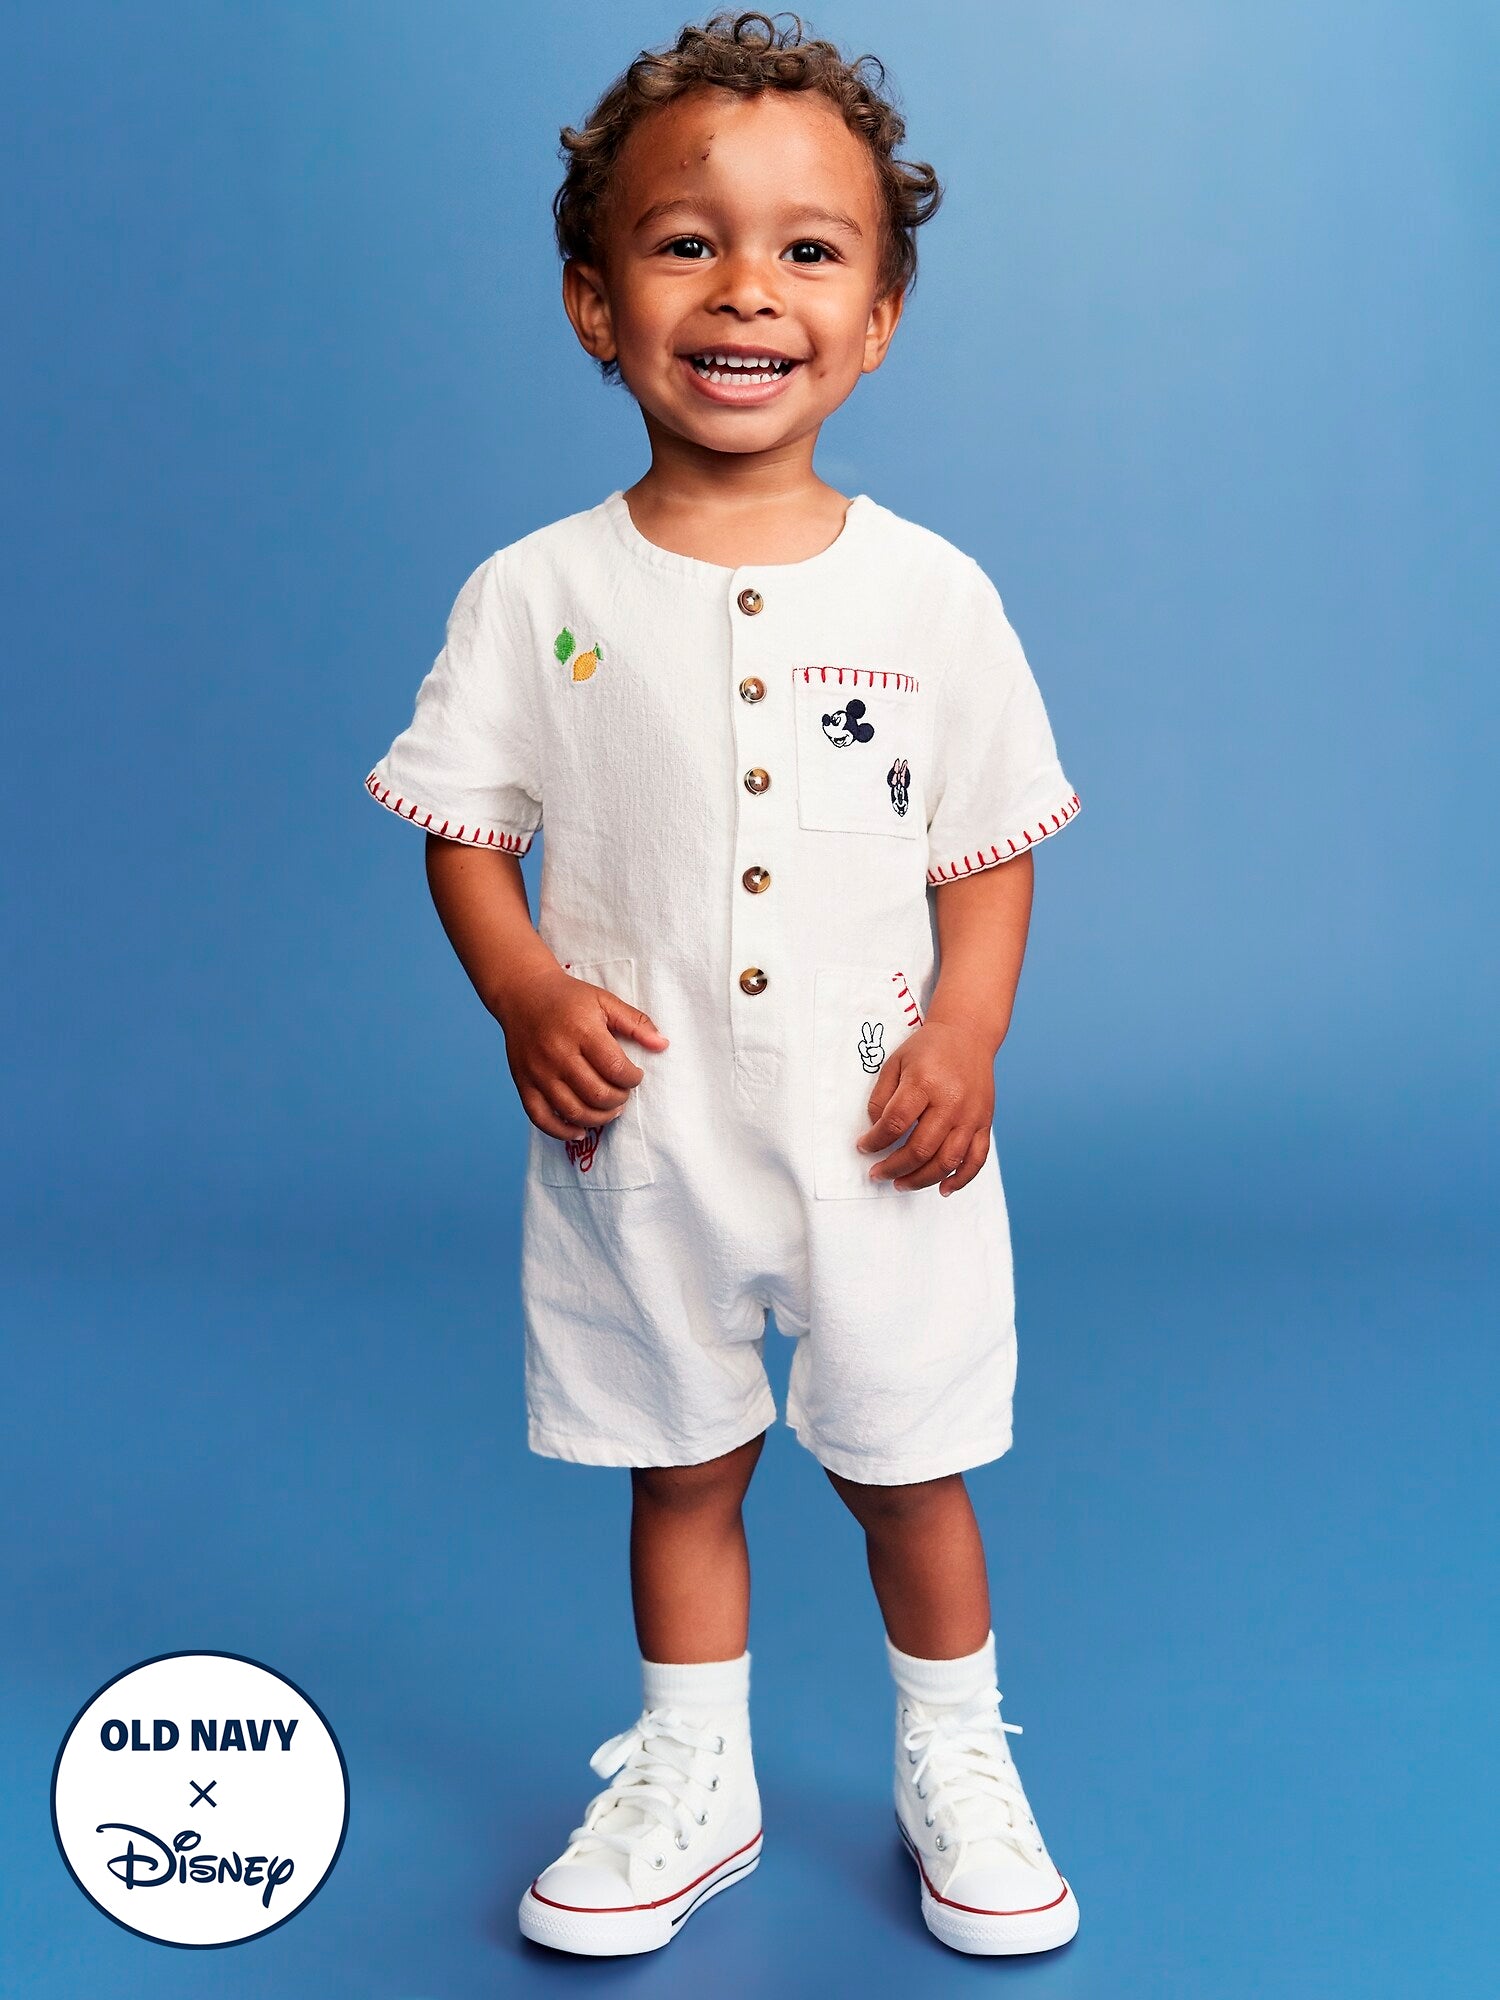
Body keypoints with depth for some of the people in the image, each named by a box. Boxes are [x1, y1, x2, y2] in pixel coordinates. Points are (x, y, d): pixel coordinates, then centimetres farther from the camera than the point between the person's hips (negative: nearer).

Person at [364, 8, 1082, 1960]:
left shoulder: (934, 596, -4)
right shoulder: (539, 594, -4)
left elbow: (993, 850, 2)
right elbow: (465, 831, 2)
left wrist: (967, 1034, -13)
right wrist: (530, 997, -15)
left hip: (879, 1135, 0)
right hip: (642, 1133, 1)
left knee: (910, 1475, 14)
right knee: (683, 1469, 17)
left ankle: (957, 1772, 39)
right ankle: (691, 1786, 38)